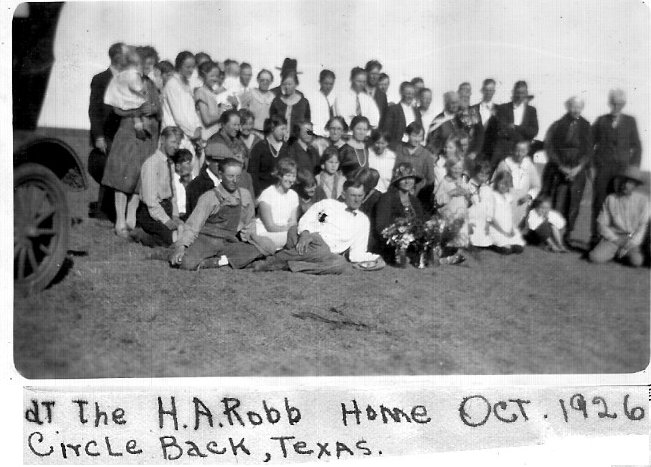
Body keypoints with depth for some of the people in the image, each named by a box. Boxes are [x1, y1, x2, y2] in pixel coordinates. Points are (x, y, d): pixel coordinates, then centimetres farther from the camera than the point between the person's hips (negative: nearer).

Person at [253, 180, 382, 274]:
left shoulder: (362, 220, 22)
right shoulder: (328, 204, 17)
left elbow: (356, 254, 20)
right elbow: (305, 221, 5)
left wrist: (374, 259, 0)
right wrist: (305, 234, -17)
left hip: (327, 255, 2)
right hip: (309, 242, -2)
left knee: (341, 264, -35)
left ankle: (287, 265, -32)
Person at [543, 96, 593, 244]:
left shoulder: (586, 126, 6)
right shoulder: (557, 126, 2)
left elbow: (588, 150, 5)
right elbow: (549, 148, -1)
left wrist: (579, 168, -9)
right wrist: (561, 167, -10)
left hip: (578, 171, 1)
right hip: (559, 170, -1)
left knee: (573, 205, 0)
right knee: (557, 204, -7)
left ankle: (567, 236, 9)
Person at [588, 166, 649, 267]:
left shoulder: (643, 200, -1)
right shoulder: (610, 199, 1)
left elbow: (643, 225, -3)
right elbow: (602, 223, 4)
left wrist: (629, 245, -12)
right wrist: (615, 240, -7)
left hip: (633, 239, -1)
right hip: (613, 236, 1)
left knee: (636, 262, -30)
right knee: (595, 257, -24)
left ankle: (632, 252, 7)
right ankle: (616, 251, 7)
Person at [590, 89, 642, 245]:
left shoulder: (630, 121, 10)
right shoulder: (601, 121, 9)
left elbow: (636, 146, 9)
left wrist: (634, 168, 0)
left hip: (622, 169, 0)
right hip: (602, 169, 0)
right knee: (599, 203, 0)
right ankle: (595, 236, 5)